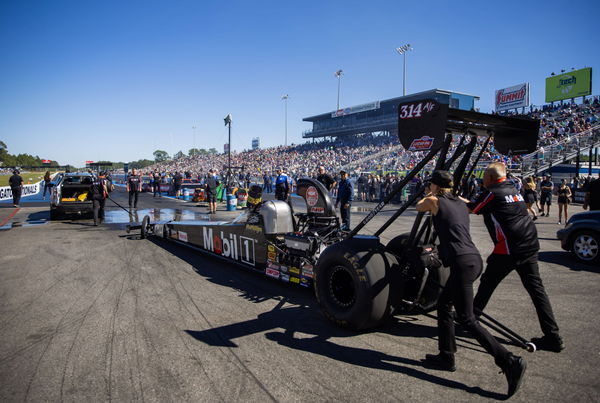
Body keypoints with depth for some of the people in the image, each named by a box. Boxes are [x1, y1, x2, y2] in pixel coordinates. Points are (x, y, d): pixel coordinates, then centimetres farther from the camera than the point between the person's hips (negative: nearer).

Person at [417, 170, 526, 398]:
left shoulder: (435, 201, -1)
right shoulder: (460, 204, 17)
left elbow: (419, 207, 22)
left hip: (462, 263, -9)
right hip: (474, 259, 9)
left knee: (467, 319, -4)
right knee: (443, 304, 19)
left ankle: (510, 362, -9)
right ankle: (446, 358, 26)